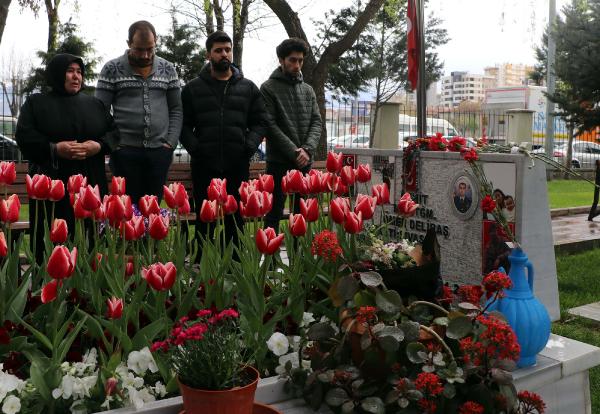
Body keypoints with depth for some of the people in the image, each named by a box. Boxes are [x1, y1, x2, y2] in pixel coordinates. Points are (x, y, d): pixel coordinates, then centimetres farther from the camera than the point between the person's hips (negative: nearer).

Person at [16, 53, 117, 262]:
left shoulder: (94, 103, 18)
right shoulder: (36, 102, 9)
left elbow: (114, 132, 12)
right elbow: (24, 137, -2)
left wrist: (99, 146, -9)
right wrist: (54, 149, -17)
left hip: (90, 184, 2)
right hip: (50, 185, -2)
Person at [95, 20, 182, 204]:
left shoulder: (168, 69, 9)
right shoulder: (112, 69, 1)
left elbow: (176, 109, 10)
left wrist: (171, 142, 0)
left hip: (159, 151, 2)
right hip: (125, 151, -2)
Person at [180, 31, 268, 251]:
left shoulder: (248, 88, 10)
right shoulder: (193, 88, 7)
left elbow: (260, 122, 9)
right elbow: (183, 125, 5)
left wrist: (249, 146, -6)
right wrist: (194, 148, -10)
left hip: (238, 166, 1)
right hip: (204, 166, -1)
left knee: (236, 220, 7)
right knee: (204, 220, 4)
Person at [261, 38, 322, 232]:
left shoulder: (308, 90, 13)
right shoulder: (269, 88, -3)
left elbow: (316, 122, 6)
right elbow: (270, 125, -11)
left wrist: (307, 149, -12)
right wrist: (293, 152, -17)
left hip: (305, 162, 5)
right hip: (279, 161, -5)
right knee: (274, 212, -1)